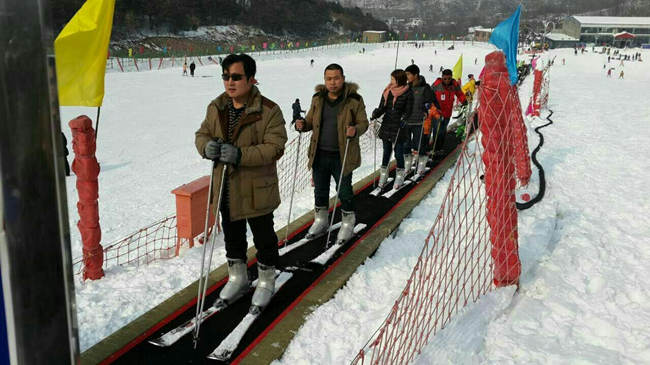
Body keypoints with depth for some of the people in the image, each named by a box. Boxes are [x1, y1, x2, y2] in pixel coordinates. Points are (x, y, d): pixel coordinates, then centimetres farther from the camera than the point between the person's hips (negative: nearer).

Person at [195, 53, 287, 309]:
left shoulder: (268, 111, -16)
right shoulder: (216, 108, 2)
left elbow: (275, 148, -21)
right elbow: (202, 134, 10)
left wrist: (240, 155, -32)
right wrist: (207, 147, -15)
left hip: (257, 190, -5)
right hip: (226, 189, 5)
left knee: (263, 238, 11)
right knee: (232, 236, 21)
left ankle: (266, 281, 33)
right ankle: (237, 278, 42)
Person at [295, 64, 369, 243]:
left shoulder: (354, 100, -7)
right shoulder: (318, 99, 5)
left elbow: (363, 123, -4)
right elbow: (311, 120, 15)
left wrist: (355, 131, -26)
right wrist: (303, 124, -8)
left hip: (342, 156, -4)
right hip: (320, 154, 4)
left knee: (344, 191, 7)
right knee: (320, 190, 16)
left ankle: (348, 224, 27)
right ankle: (321, 221, 36)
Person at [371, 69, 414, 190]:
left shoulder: (408, 93, -7)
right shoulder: (387, 92, 4)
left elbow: (408, 111, -5)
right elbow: (382, 108, 4)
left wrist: (404, 119, -23)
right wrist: (376, 113, -16)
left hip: (399, 128, -4)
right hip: (386, 126, 4)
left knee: (398, 153, 3)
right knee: (386, 152, 12)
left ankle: (400, 176, 18)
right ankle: (383, 175, 23)